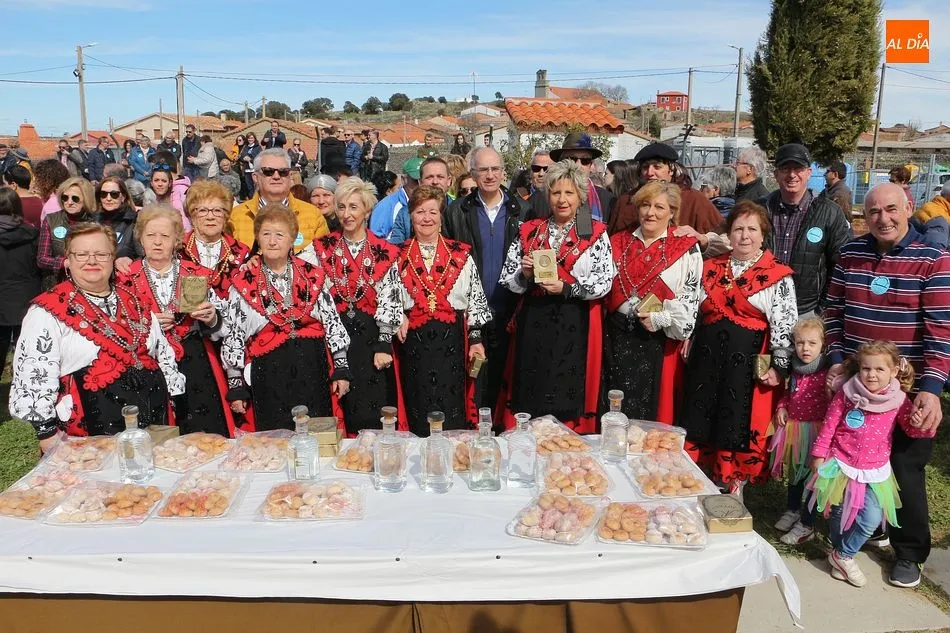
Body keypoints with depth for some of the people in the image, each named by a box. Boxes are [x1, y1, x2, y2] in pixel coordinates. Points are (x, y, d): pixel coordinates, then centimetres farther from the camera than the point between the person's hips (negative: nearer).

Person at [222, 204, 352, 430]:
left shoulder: (312, 275, 5)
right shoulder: (243, 282, 0)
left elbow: (332, 323, 7)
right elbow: (233, 335, 3)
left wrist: (341, 369, 5)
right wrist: (236, 385, 2)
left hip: (313, 370, 2)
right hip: (268, 376, -1)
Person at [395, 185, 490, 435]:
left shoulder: (461, 255, 6)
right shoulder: (399, 256, 7)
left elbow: (476, 301, 6)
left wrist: (475, 339, 0)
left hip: (452, 341, 0)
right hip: (413, 342, 1)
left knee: (452, 414, 0)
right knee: (419, 420, 3)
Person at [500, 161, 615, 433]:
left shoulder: (596, 233, 3)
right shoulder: (529, 231, 10)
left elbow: (604, 281, -6)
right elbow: (507, 279, 9)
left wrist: (566, 289, -16)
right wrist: (525, 275, -11)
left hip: (576, 326, -2)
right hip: (534, 323, 2)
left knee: (570, 395, 0)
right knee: (530, 394, 4)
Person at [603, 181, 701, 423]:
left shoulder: (686, 248, -1)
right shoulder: (618, 243, 10)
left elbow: (691, 295, -6)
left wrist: (661, 318, -14)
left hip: (660, 339, -3)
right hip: (618, 337, 3)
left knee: (652, 406, 5)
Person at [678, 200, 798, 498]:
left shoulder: (778, 276, -3)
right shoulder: (711, 268, 10)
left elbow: (785, 325, -7)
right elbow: (695, 310, 16)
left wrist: (779, 366, -12)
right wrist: (688, 342, 12)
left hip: (749, 361, -4)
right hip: (707, 355, 4)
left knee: (740, 426, 4)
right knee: (700, 419, 10)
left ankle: (734, 491, 21)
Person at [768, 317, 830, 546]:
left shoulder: (827, 372, -18)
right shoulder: (794, 369, 4)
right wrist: (781, 407, 3)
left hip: (816, 430, -6)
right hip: (793, 427, 7)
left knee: (811, 475, 5)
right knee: (794, 471, 22)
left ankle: (806, 525, 18)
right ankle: (792, 510, 42)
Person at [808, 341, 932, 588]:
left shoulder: (898, 401, -7)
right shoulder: (847, 393, -10)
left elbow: (912, 430, 4)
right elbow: (829, 425, -3)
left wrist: (920, 425, -20)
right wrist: (819, 454, -1)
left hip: (874, 472, 1)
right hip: (842, 465, -1)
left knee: (871, 519, -9)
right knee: (840, 515, 9)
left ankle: (842, 556, 12)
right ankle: (841, 554, 35)